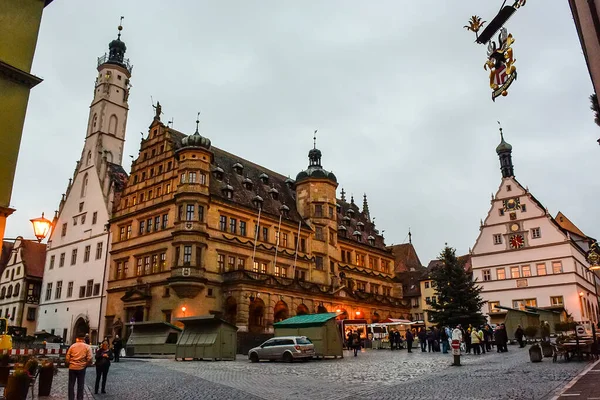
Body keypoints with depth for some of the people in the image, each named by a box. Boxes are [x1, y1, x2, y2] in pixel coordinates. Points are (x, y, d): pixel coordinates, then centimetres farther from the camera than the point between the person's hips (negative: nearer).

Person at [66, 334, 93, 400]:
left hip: (72, 368, 1)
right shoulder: (87, 347, -3)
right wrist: (86, 365, 6)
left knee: (71, 385, 11)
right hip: (81, 368, -1)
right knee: (80, 386, 9)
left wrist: (70, 363, 13)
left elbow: (67, 358, -3)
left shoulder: (72, 346, 0)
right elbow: (89, 359, -10)